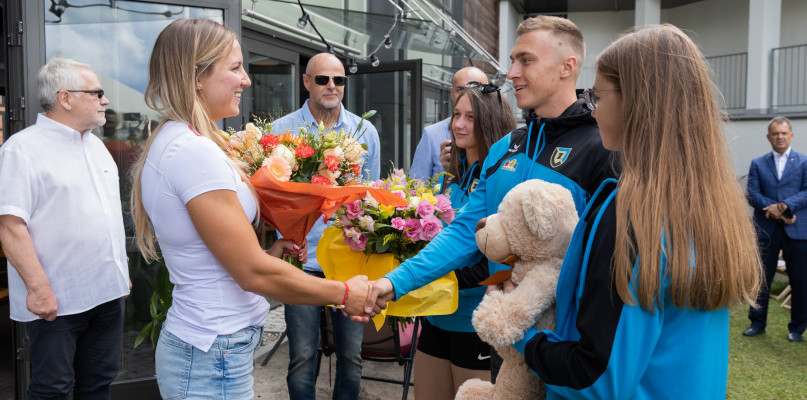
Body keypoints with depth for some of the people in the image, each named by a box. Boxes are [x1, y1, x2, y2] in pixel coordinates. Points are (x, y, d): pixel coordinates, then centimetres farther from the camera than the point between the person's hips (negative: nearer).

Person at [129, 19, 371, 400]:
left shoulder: (167, 143, 9)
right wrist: (344, 293, -12)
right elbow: (254, 274, -22)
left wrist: (264, 253, 6)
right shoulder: (195, 151, -22)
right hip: (214, 356, -9)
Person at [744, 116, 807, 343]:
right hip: (766, 229, 1)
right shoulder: (758, 164, 9)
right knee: (761, 277, 7)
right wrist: (774, 210, -15)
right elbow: (753, 194, -1)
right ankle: (757, 323, 21)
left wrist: (783, 206, -20)